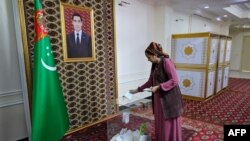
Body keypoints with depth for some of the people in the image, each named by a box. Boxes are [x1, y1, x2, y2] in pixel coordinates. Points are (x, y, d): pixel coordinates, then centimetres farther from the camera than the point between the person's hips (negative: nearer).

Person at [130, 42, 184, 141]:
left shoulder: (166, 62, -17)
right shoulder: (154, 65, 9)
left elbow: (174, 81, -21)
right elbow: (150, 81, 17)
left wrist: (158, 87, -24)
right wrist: (138, 89, 17)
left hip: (169, 99, -8)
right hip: (159, 98, 8)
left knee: (169, 124, 5)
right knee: (160, 123, 17)